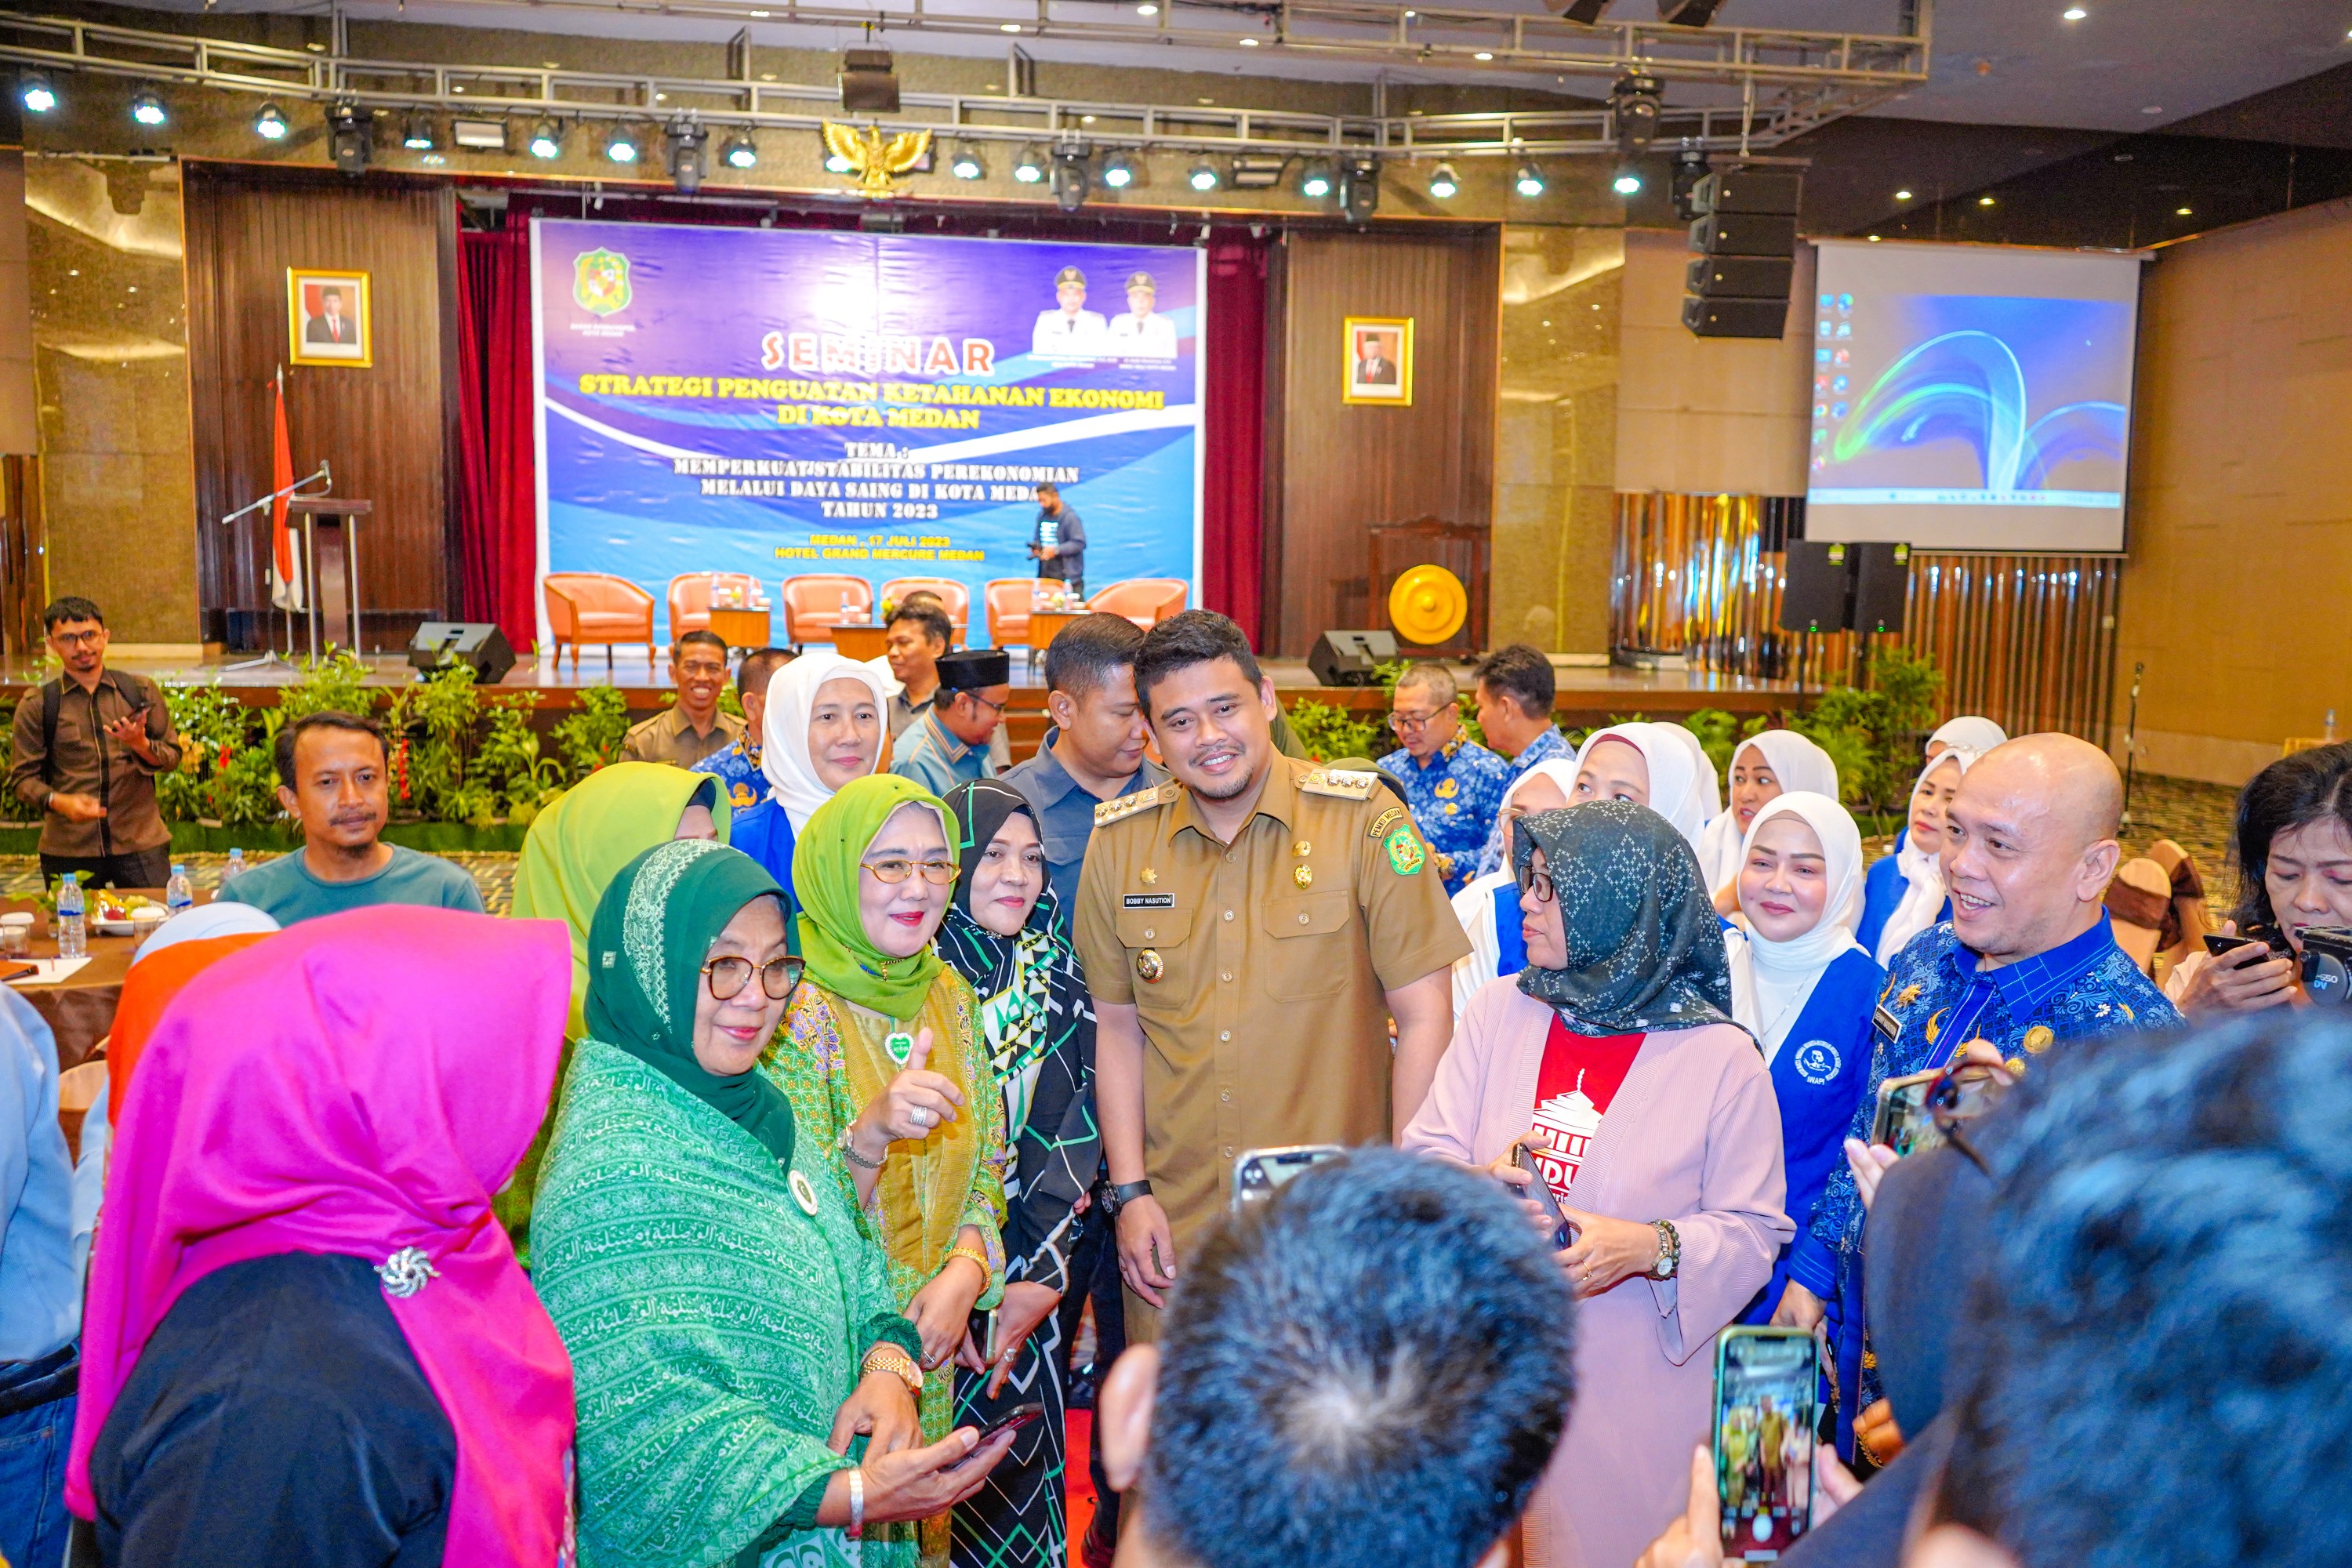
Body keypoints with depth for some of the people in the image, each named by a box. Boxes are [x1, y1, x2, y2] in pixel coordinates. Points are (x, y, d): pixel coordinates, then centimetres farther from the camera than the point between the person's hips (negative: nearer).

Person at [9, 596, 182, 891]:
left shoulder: (141, 691, 6)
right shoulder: (37, 705, 4)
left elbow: (172, 757, 6)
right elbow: (23, 777, 3)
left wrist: (141, 745, -14)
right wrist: (58, 802, -16)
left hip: (141, 844, 0)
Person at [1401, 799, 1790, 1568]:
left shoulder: (1721, 1056, -8)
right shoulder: (1499, 1010, 1)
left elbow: (1754, 1231, -6)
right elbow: (1423, 1154, 0)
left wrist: (1651, 1247, -24)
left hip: (1638, 1383, -3)